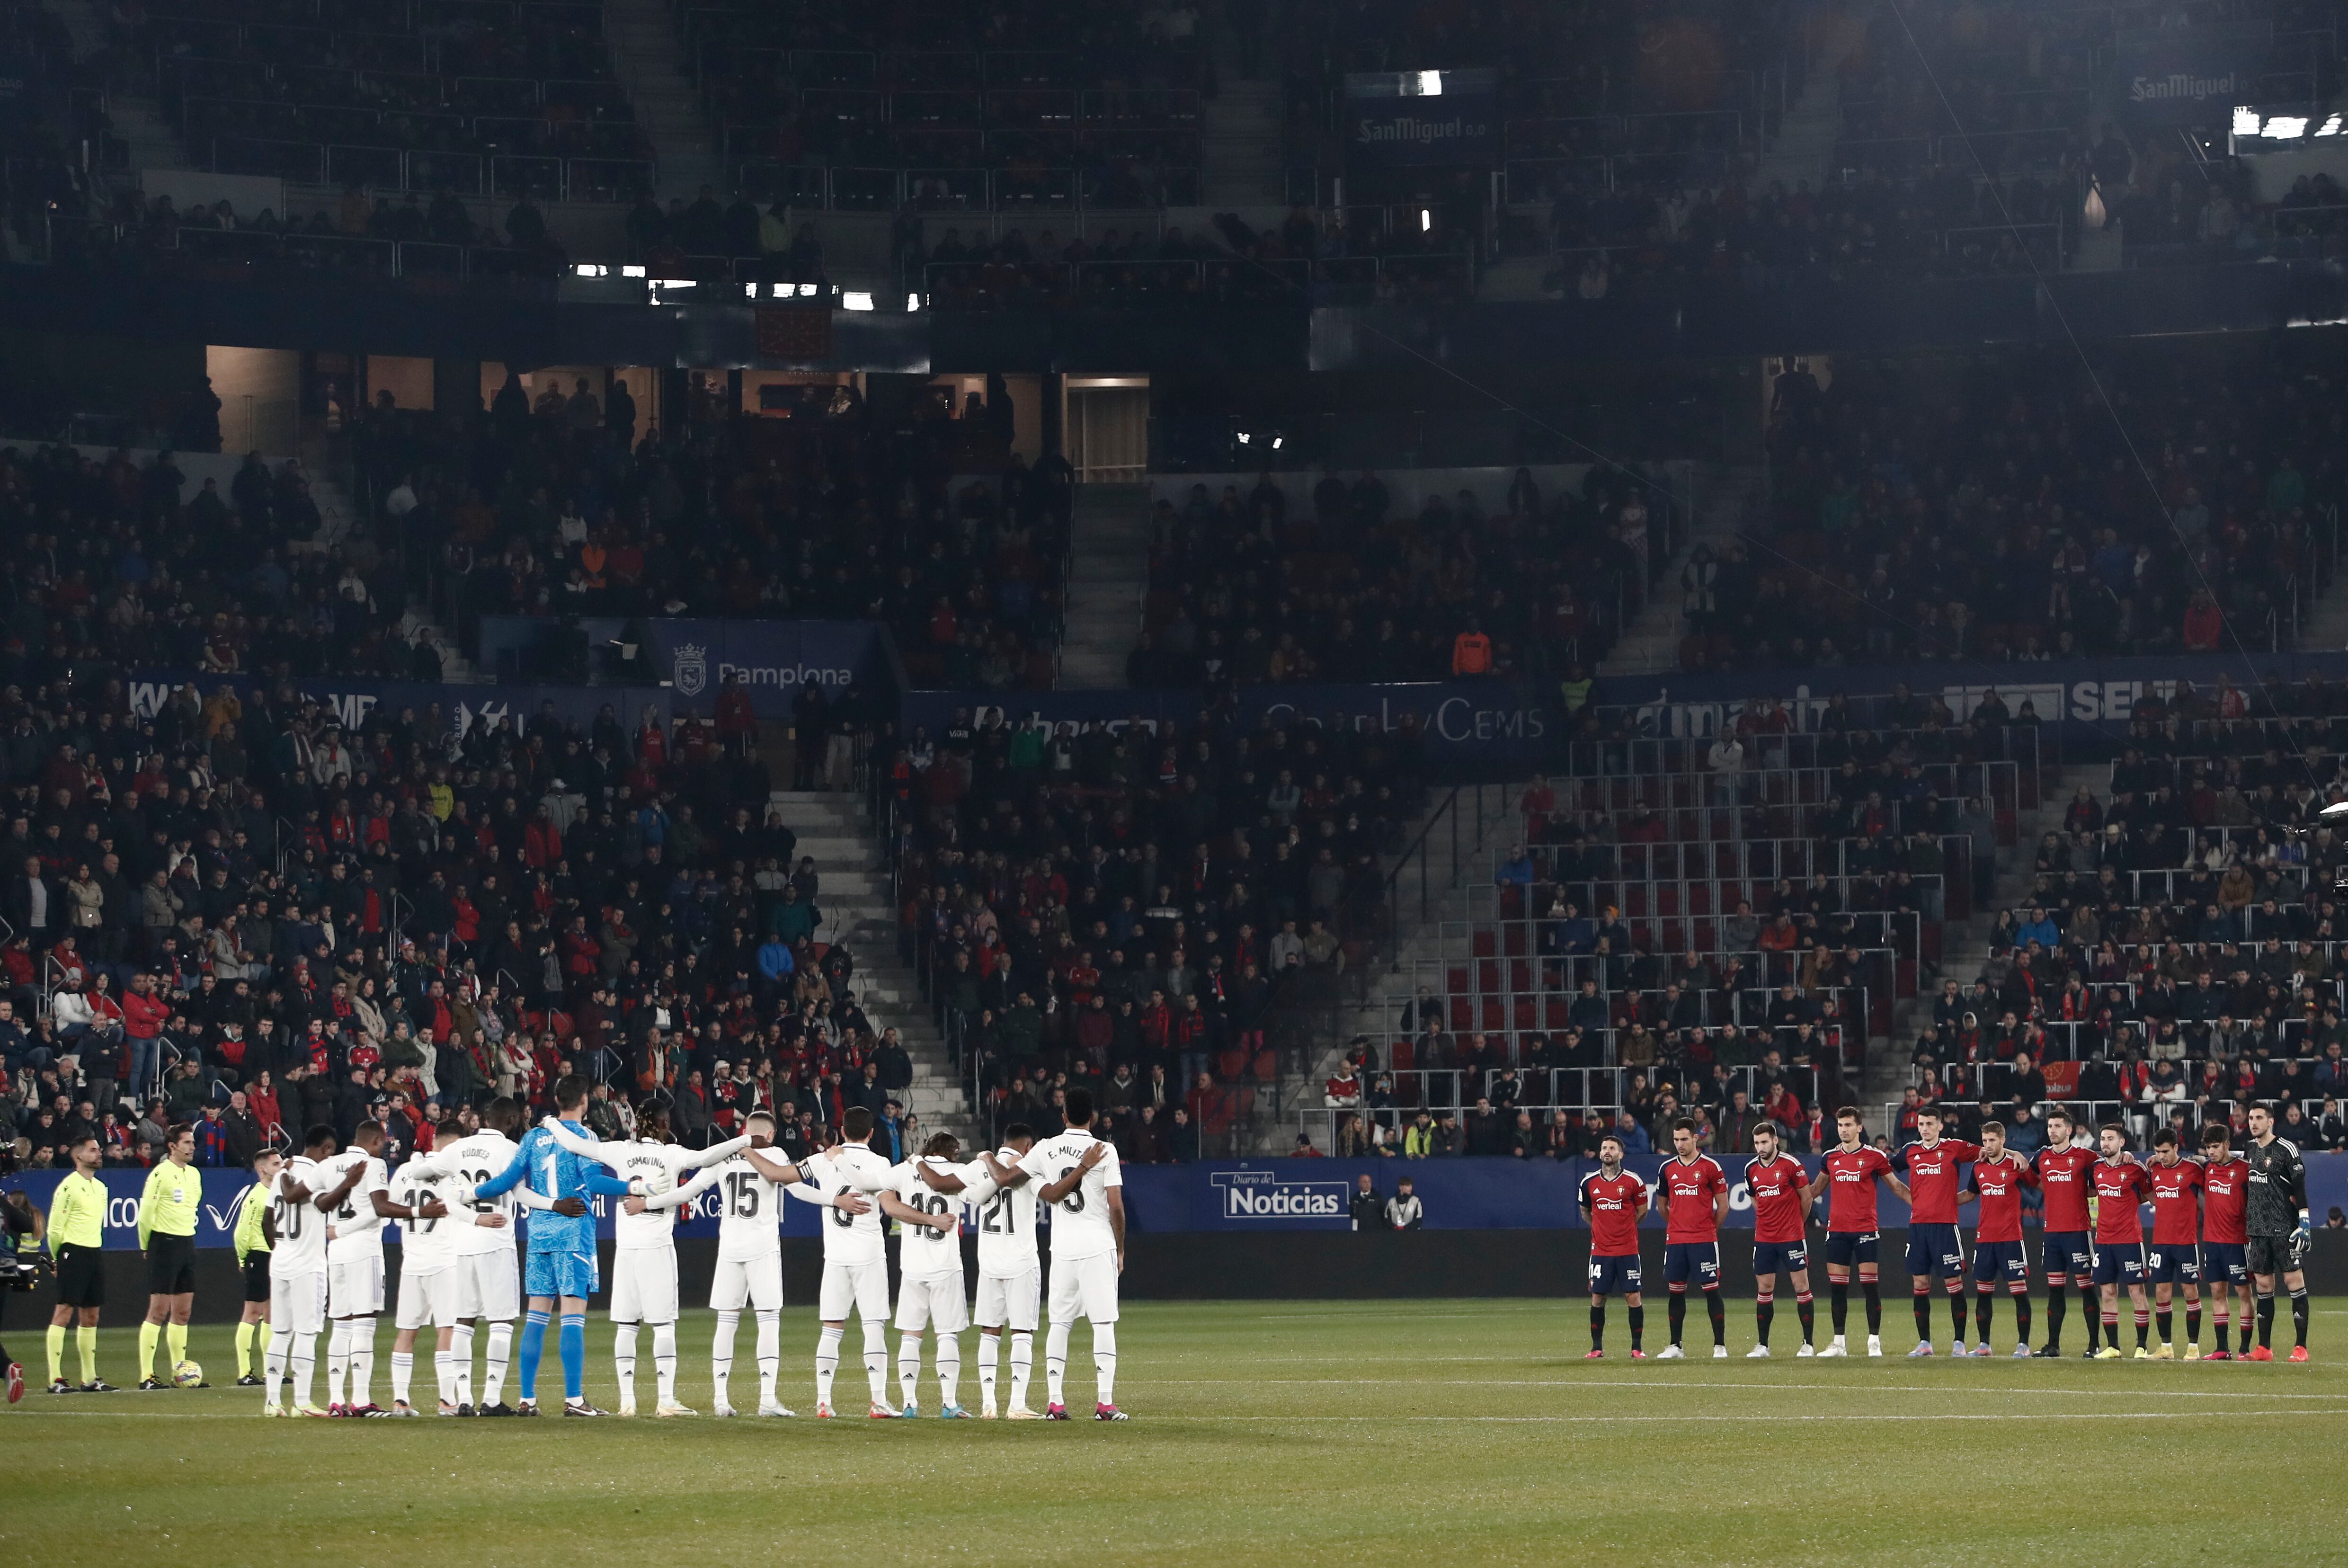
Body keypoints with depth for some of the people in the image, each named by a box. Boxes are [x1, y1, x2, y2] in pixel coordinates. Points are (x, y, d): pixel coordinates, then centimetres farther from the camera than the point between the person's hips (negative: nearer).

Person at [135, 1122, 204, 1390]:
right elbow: (145, 1214, -12)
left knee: (182, 1312, 10)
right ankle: (146, 1376, -7)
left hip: (187, 1244, 8)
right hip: (165, 1244, -8)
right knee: (158, 1311, -8)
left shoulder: (194, 1174, 12)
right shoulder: (160, 1174, -12)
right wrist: (147, 1246, -3)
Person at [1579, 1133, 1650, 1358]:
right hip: (1600, 1250, 2)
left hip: (1628, 1249, -2)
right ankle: (1597, 1347, 10)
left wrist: (1623, 1227, 10)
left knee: (1633, 1297, -4)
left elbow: (1642, 1211, 10)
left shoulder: (1633, 1182, -3)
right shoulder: (1589, 1183, 5)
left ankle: (1637, 1348, 4)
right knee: (1598, 1298, 2)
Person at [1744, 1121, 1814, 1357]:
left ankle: (1808, 1344, 2)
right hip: (1764, 1238, 4)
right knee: (1764, 1290, 5)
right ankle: (1762, 1345, 10)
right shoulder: (1751, 1169, 5)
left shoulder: (1791, 1164, -9)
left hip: (1792, 1237, -4)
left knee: (1801, 1286, -3)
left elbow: (1806, 1197, 1)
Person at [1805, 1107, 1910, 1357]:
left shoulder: (1875, 1156, -2)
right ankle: (1838, 1343, 10)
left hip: (1865, 1230, -4)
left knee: (1869, 1285, -6)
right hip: (1837, 1230, 4)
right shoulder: (1830, 1157, 9)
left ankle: (1875, 1342, 0)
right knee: (1837, 1287, 4)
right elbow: (1816, 1188, 23)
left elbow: (1896, 1186, 6)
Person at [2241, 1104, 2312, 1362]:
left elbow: (2300, 1187, -10)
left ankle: (2301, 1347, -6)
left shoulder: (2286, 1149, -7)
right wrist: (2246, 1225, 22)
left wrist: (2304, 1223, -14)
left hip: (2284, 1228, -7)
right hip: (2257, 1229, 7)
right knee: (2263, 1284, 7)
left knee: (2294, 1280, -6)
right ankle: (2264, 1348, 11)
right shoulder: (2250, 1150, 14)